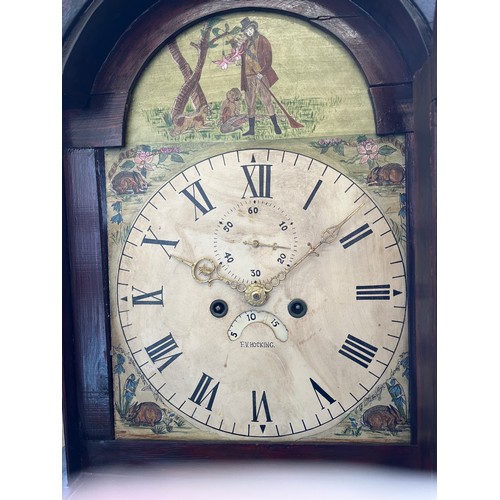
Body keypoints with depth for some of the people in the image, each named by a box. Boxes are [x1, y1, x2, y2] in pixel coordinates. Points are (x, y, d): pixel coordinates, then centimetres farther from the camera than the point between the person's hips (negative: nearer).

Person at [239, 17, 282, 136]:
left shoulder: (263, 41, 1)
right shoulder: (245, 44, 15)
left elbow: (269, 59, -6)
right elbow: (243, 61, 18)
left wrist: (262, 72, -15)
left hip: (261, 75, -5)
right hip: (249, 77, 5)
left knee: (267, 101, -7)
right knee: (250, 103, 5)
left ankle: (276, 126, 0)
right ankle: (251, 129, 11)